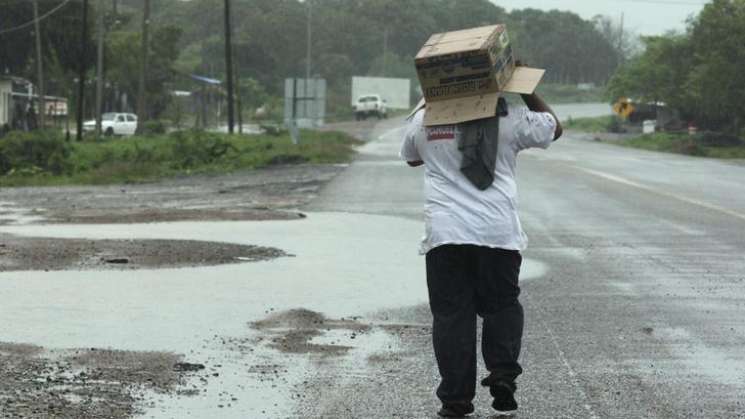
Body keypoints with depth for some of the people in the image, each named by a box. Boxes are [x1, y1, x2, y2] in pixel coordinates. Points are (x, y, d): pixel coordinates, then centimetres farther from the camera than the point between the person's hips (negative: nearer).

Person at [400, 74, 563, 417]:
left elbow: (411, 158, 27)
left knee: (451, 315, 4)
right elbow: (554, 128, 19)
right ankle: (503, 377, 0)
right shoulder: (510, 118, 2)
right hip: (498, 233, 0)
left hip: (444, 234, 0)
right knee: (501, 306, 15)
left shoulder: (423, 119, 6)